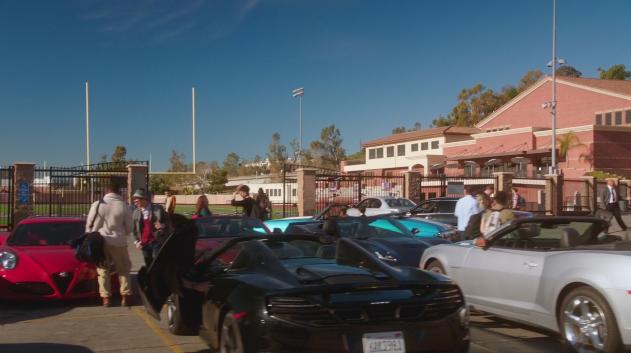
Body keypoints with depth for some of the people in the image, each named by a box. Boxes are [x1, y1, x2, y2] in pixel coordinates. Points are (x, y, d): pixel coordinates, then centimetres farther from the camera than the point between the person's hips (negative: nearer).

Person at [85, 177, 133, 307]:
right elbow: (128, 228, 2)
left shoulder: (97, 204, -6)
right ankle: (125, 296, 7)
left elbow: (89, 225, 0)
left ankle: (106, 298, 5)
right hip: (119, 242, 0)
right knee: (123, 269, 13)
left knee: (103, 270, 10)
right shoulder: (124, 206, -6)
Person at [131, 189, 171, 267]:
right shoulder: (136, 212, 8)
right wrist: (136, 241, 5)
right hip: (144, 243, 4)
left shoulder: (158, 208, -3)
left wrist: (163, 225, -18)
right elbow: (134, 229, 15)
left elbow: (168, 221, 3)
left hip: (157, 242, -4)